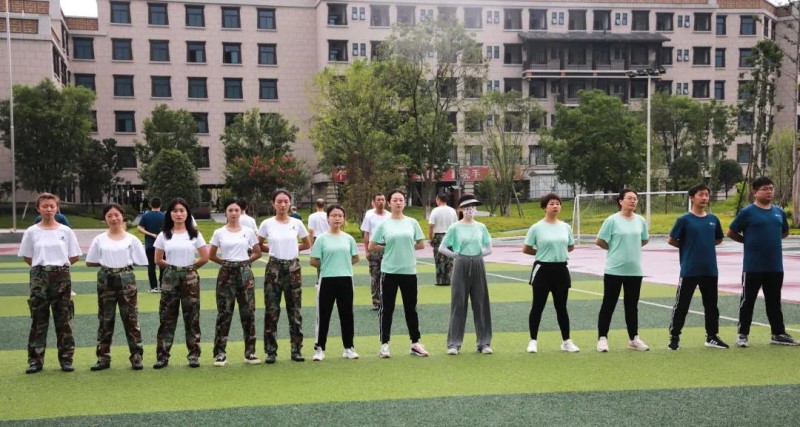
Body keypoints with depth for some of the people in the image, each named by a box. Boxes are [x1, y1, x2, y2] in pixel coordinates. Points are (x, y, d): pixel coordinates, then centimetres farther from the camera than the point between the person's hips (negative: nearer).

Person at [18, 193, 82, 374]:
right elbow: (27, 257, 8)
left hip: (62, 277, 0)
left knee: (63, 320, 5)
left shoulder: (66, 231, 1)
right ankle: (35, 360, 11)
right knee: (39, 320, 4)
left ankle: (66, 359, 12)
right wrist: (42, 266, 1)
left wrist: (58, 266, 3)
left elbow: (74, 257, 5)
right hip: (39, 278, 0)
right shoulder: (31, 232, 2)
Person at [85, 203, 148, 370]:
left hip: (126, 279, -1)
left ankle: (136, 356, 7)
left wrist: (124, 263, -3)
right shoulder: (99, 240, 3)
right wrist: (105, 264, -1)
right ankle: (103, 357, 14)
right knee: (105, 320, 7)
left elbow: (140, 262, 1)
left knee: (131, 319, 2)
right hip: (105, 280, 2)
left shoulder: (132, 239, 0)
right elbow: (90, 262, 6)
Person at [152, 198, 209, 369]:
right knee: (167, 317, 3)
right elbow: (158, 260, 8)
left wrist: (188, 268, 7)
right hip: (170, 278, 1)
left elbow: (204, 258, 2)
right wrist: (174, 268, 6)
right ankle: (162, 356, 8)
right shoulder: (163, 235, 3)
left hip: (190, 278, -1)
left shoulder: (195, 234, 0)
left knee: (192, 317, 3)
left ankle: (194, 355, 10)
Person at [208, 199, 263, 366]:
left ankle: (250, 352, 11)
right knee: (224, 313, 0)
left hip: (245, 273, 1)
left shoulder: (248, 232, 3)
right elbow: (211, 255, 7)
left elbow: (257, 253, 9)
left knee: (248, 312, 2)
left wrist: (243, 261, 3)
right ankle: (220, 353, 6)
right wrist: (226, 262, 3)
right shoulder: (219, 233, 1)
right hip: (226, 274, -1)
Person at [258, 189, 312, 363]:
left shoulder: (297, 223, 0)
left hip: (293, 268, 1)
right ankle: (271, 351, 10)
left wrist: (292, 249, 6)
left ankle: (297, 350, 14)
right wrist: (274, 250, 2)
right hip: (274, 268, -1)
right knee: (271, 311, 2)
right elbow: (258, 246, 6)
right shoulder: (267, 224, -3)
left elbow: (307, 244, 12)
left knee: (295, 310, 5)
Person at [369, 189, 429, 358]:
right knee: (387, 308, 3)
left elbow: (421, 244, 9)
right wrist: (389, 248, 0)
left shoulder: (412, 222, 4)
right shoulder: (383, 224, -1)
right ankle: (384, 344, 12)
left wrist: (407, 247, 3)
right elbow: (372, 246, 2)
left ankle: (415, 343, 20)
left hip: (409, 271, 2)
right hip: (389, 271, -2)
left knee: (411, 308, 10)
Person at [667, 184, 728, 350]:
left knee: (711, 305, 13)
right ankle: (674, 337, 9)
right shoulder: (684, 219, -8)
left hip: (710, 270, 5)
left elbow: (719, 239, 21)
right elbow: (671, 240, -3)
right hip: (689, 270, -5)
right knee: (681, 305, 1)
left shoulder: (713, 219, 6)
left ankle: (712, 337, 25)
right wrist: (687, 248, 3)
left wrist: (705, 246, 8)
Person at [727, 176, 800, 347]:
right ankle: (743, 334, 11)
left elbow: (785, 232, 24)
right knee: (747, 301, 3)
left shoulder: (779, 212, 8)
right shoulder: (747, 212, -9)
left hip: (775, 266, 5)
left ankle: (778, 334, 23)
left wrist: (770, 239, 10)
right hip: (753, 266, -5)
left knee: (774, 302, 14)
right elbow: (731, 233, -3)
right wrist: (749, 241, 1)